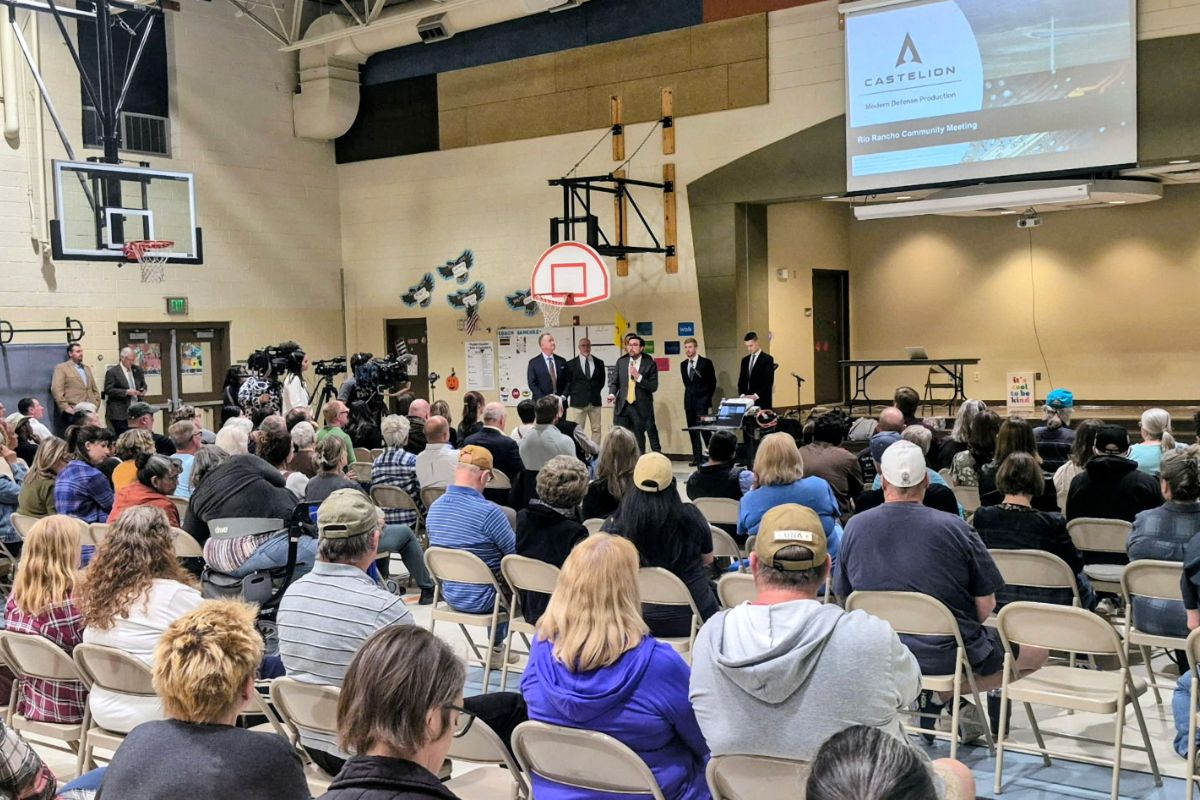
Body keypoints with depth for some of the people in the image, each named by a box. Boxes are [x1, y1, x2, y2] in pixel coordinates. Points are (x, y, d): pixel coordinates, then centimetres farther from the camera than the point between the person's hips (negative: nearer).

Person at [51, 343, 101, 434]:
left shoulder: (87, 368, 21)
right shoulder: (61, 368, 1)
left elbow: (95, 389, 24)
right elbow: (56, 390, -8)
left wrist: (95, 404, 10)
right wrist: (65, 407, -14)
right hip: (72, 412, -6)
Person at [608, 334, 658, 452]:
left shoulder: (649, 364, -2)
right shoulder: (621, 361, 8)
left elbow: (653, 387, -5)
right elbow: (614, 381, 11)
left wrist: (638, 377, -16)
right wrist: (612, 393, -9)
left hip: (640, 408, -2)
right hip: (622, 406, 2)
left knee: (639, 441, 4)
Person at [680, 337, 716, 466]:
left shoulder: (706, 363, -3)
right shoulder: (683, 365, 12)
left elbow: (712, 383, 1)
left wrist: (708, 400, 1)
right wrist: (689, 396, 10)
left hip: (702, 402, -5)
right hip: (689, 402, 5)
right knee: (693, 431, 4)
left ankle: (706, 456, -10)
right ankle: (696, 458, 8)